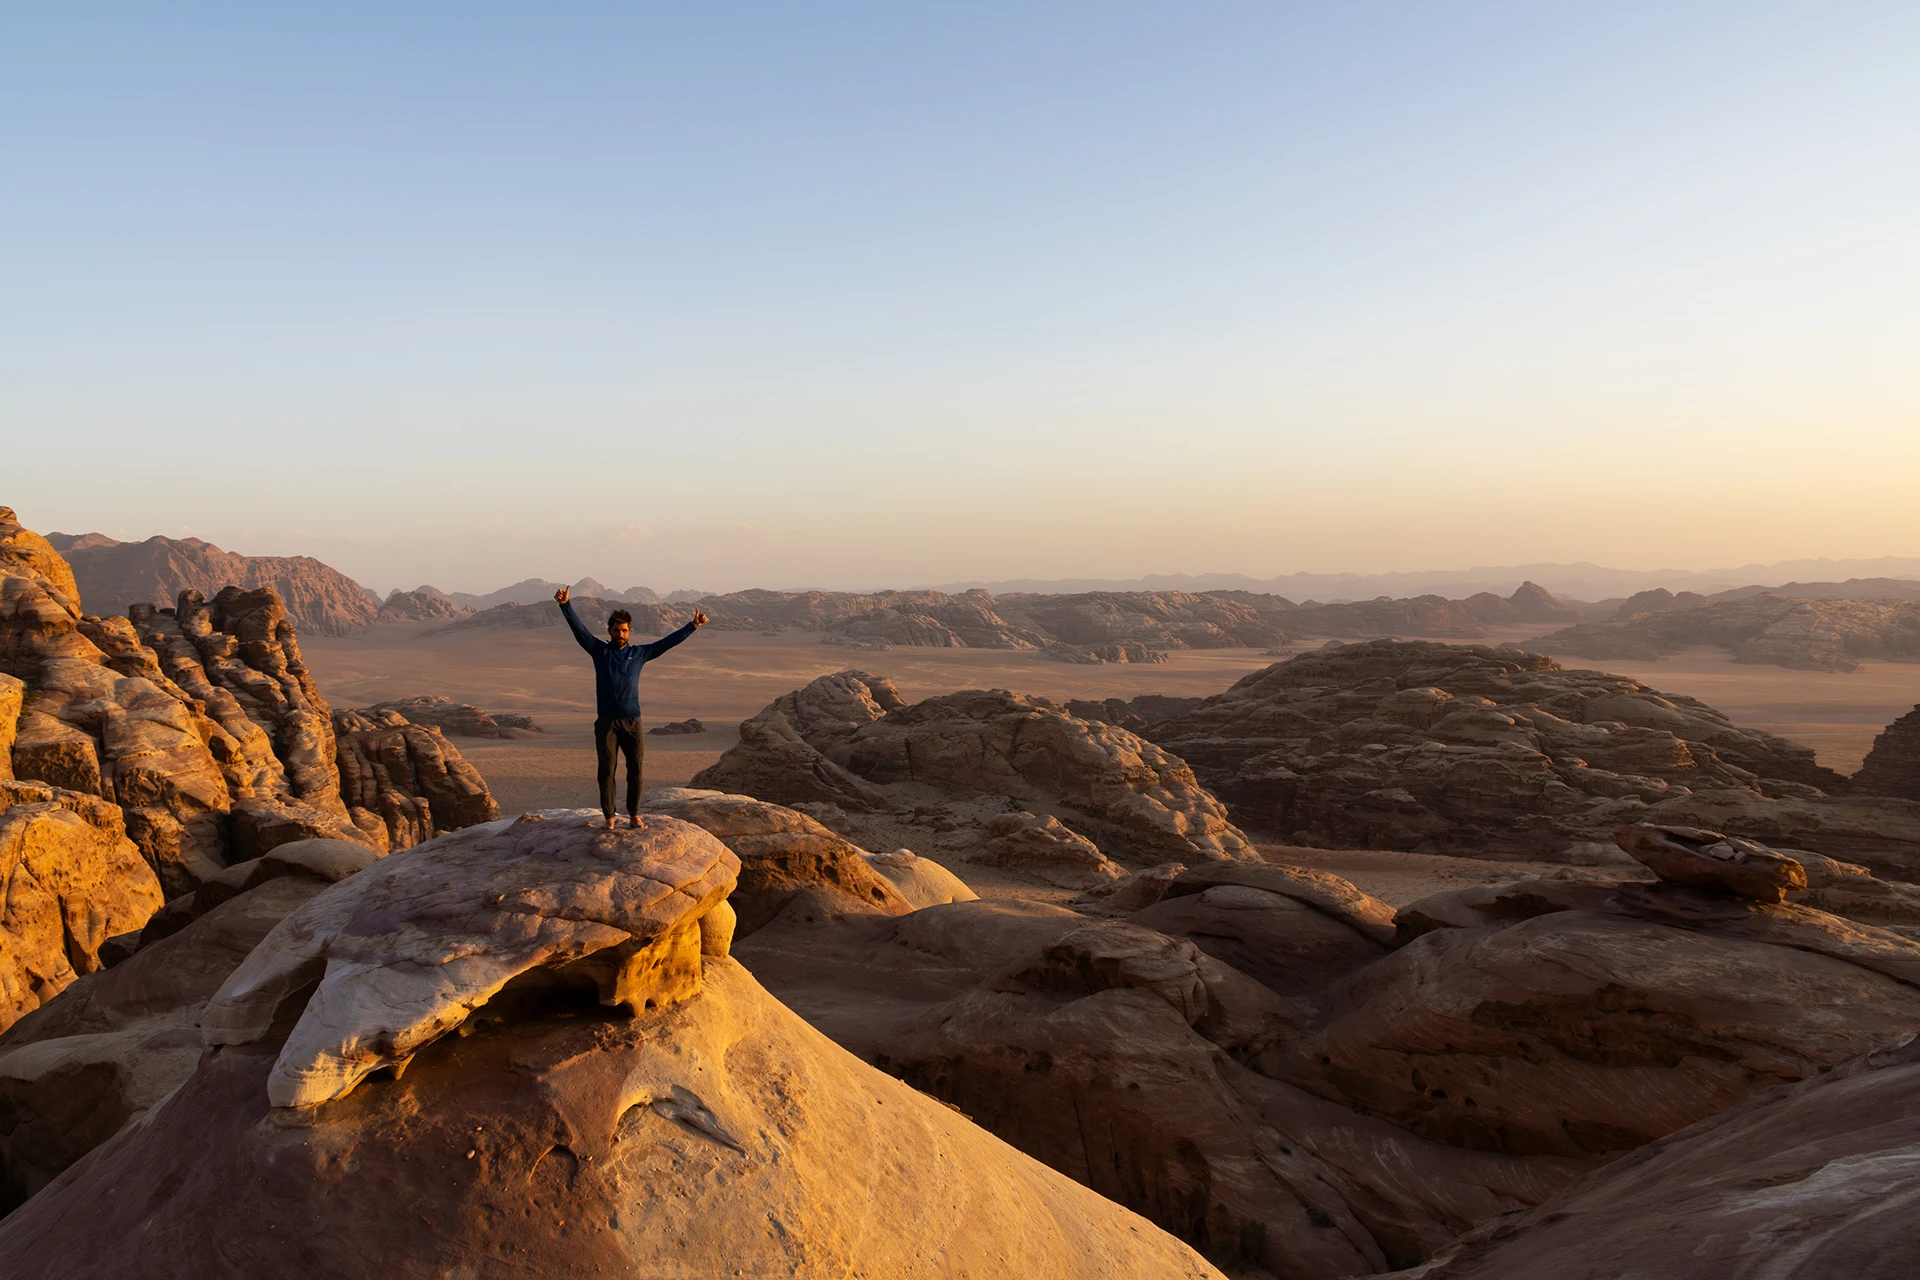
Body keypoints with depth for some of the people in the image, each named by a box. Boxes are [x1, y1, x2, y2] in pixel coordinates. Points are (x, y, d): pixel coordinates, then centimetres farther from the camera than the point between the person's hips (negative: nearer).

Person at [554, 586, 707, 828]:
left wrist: (692, 625, 10)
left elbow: (668, 642, 12)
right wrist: (565, 605, -20)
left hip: (632, 721, 1)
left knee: (635, 770, 2)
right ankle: (609, 817, 8)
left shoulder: (639, 653, 10)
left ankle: (634, 814, 13)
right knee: (606, 771, 1)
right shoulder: (599, 650, 5)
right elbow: (579, 629, -6)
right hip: (606, 722, -1)